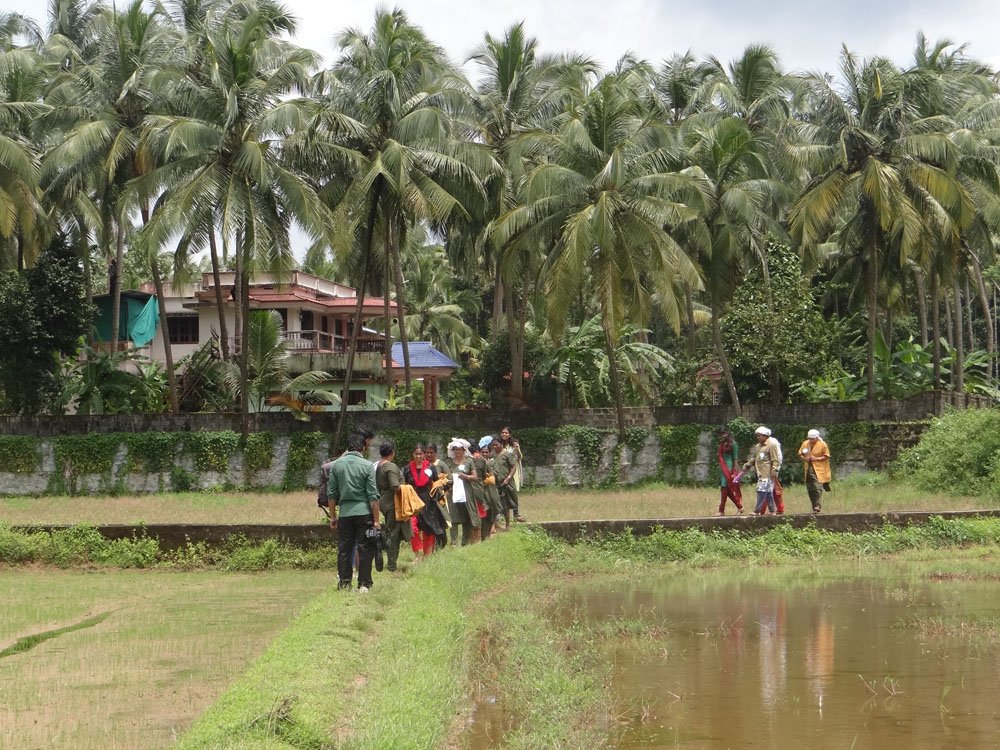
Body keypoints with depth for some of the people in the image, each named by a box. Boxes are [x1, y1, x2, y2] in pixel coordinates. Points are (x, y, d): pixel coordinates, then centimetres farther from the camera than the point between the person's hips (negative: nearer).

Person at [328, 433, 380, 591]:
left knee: (344, 549, 10)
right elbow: (373, 495, -6)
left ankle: (344, 582, 11)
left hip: (344, 512, 2)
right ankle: (364, 584, 3)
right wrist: (376, 520, -2)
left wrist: (333, 516, 15)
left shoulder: (337, 465, 3)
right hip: (364, 512, -2)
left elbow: (332, 493, 6)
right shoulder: (367, 466, -5)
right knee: (365, 549, 3)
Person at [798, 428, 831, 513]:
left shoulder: (822, 444, -5)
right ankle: (814, 506, 17)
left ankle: (818, 506, -18)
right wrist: (804, 458, -4)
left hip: (818, 470, -5)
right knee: (810, 489, 7)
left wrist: (816, 459, -16)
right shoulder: (805, 444, 9)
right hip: (808, 470, 5)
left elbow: (826, 457, -4)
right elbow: (800, 454, 18)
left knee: (817, 488, -17)